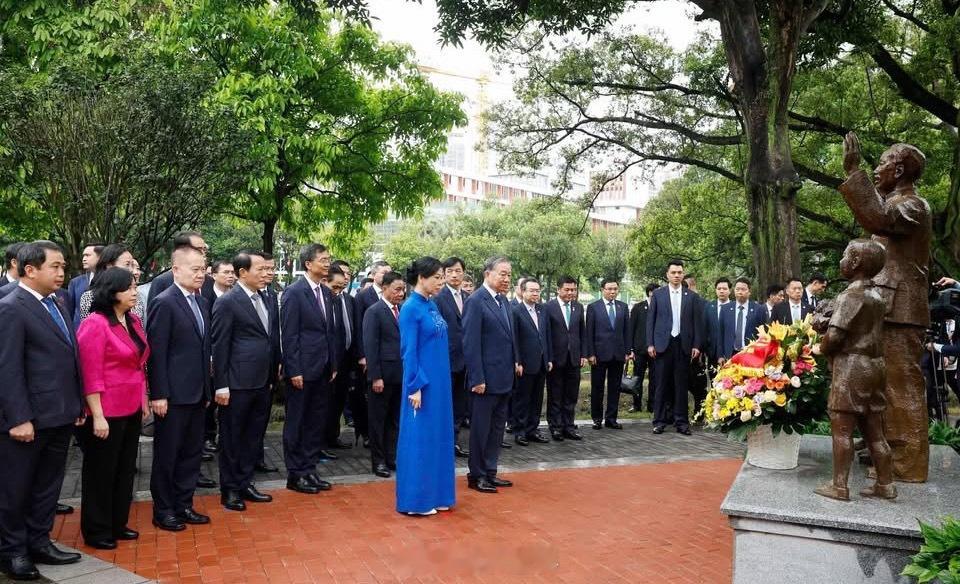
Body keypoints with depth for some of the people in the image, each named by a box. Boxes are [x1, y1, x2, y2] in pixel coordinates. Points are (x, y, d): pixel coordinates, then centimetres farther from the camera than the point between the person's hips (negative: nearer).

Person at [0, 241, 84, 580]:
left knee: (47, 487, 17)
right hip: (29, 419, -8)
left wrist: (77, 405, 12)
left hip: (60, 416, 8)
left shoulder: (54, 305, 12)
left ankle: (38, 543, 30)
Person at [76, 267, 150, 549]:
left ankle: (117, 523, 30)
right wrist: (97, 416, -19)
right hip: (106, 412, -8)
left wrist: (143, 400, 15)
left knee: (125, 469, 16)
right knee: (100, 471, 7)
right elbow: (90, 374, -18)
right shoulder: (95, 324, -16)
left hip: (131, 409, 8)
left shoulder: (134, 321, 8)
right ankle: (96, 531, 21)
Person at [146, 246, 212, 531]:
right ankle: (163, 510, 20)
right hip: (173, 394, -7)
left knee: (192, 452, 15)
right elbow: (156, 352, -15)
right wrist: (158, 395, -17)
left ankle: (184, 505, 27)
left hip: (197, 392, 7)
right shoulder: (163, 303, -13)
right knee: (167, 454, 7)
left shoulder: (202, 303, 10)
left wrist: (207, 388, 13)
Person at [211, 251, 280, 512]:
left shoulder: (269, 300, 10)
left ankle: (245, 483, 27)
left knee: (252, 437, 15)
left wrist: (273, 376, 9)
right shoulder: (227, 302, -9)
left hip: (262, 383, 6)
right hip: (237, 384, -6)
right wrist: (221, 385, -13)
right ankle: (230, 490, 20)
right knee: (232, 438, 8)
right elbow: (219, 346, -11)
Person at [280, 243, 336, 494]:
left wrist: (333, 365, 11)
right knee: (296, 423, 5)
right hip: (302, 369, -7)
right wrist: (294, 371, -16)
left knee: (317, 422, 12)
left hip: (323, 370, 7)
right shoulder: (294, 292, -10)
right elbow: (288, 335, -13)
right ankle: (295, 474, 14)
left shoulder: (326, 293, 11)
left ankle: (310, 469, 22)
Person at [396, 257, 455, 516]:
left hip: (439, 381, 8)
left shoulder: (432, 305, 10)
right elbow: (409, 351, -15)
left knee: (437, 436, 13)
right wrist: (415, 387, -16)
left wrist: (440, 382, 14)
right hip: (422, 383, -8)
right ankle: (415, 499, 11)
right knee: (418, 438, 0)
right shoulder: (411, 308, -13)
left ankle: (436, 493, 24)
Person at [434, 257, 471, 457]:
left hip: (465, 360, 6)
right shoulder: (438, 298, -10)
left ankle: (454, 441, 26)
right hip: (447, 359, -6)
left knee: (460, 405, 14)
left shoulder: (468, 298, 9)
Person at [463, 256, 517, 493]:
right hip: (487, 377, -8)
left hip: (504, 377, 8)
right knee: (481, 427, 5)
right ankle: (476, 475, 18)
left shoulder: (504, 300, 10)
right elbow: (471, 343, -17)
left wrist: (514, 362, 9)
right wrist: (477, 379, -19)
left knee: (497, 427, 15)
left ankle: (490, 472, 27)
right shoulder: (476, 301, -14)